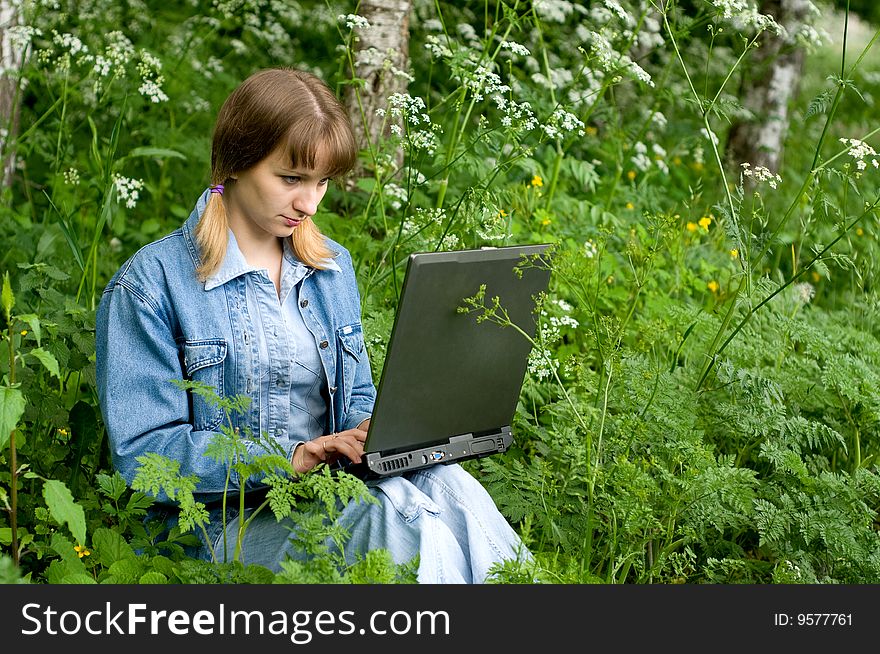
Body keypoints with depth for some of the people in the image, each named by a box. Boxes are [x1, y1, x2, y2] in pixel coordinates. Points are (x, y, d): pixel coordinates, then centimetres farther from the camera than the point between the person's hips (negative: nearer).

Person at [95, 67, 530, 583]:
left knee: (445, 483, -28)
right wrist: (291, 456, -21)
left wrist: (372, 431, -5)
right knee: (397, 508, -32)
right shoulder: (151, 284, -6)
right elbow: (140, 453, -12)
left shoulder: (333, 268, 14)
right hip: (223, 527, -5)